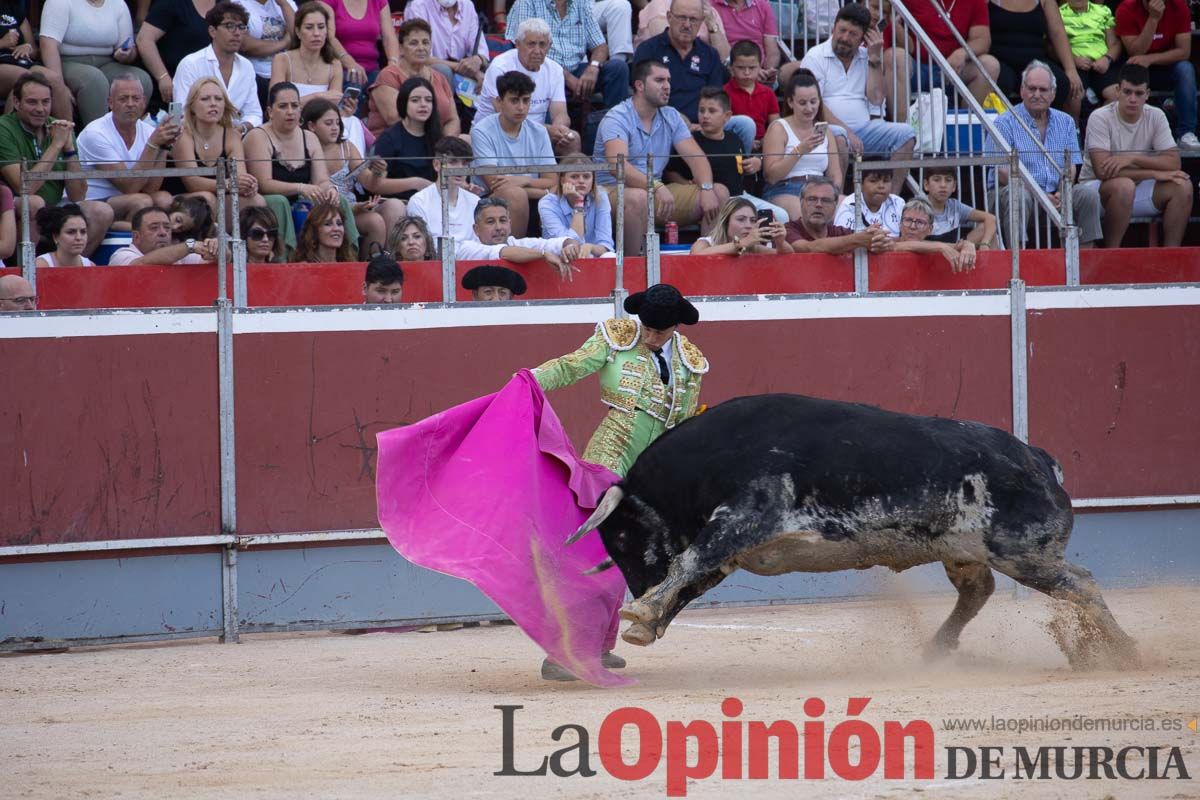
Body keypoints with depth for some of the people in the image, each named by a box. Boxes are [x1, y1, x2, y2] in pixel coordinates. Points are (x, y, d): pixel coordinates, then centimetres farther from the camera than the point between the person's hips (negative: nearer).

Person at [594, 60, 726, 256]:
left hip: (657, 193, 6)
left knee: (719, 194, -7)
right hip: (613, 190, -6)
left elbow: (696, 157, 2)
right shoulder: (617, 119, -12)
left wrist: (707, 189, -19)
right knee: (638, 198, -41)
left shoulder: (671, 118, 9)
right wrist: (657, 186, -41)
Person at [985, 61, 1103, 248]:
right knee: (1018, 194, -36)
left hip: (1055, 195, 4)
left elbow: (1071, 167, 9)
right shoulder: (1004, 123, -2)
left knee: (1089, 193, -18)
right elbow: (1001, 172, -10)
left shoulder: (1065, 122, 15)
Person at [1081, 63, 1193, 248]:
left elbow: (1173, 162, -10)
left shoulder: (1156, 117, -3)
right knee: (1124, 185, -38)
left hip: (1139, 187, 5)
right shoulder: (1100, 118, -17)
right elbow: (1102, 170, -26)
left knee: (1182, 187, -18)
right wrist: (1155, 173, -24)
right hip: (1098, 187, -5)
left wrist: (1132, 158, -25)